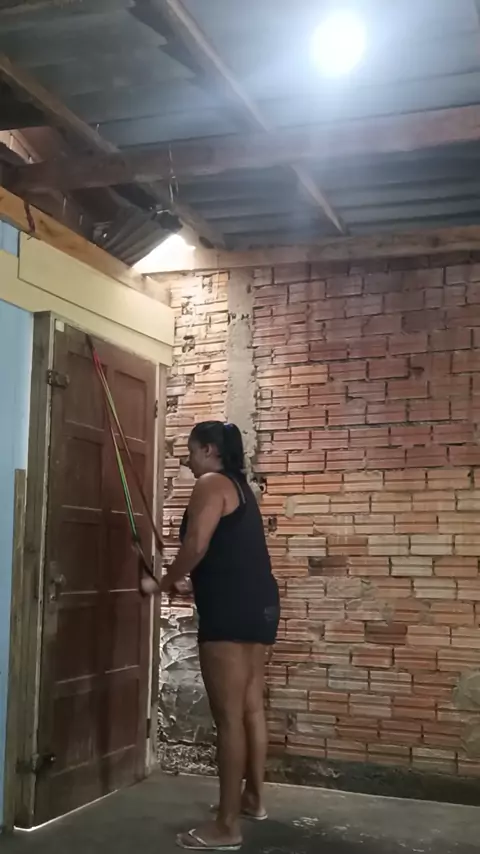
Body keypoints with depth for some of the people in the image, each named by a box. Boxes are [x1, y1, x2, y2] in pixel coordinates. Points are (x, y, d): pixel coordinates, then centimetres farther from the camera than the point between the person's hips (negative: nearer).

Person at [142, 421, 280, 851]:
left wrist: (162, 584, -4)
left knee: (228, 716, -7)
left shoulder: (211, 484, -7)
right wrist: (178, 577, 23)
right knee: (251, 706, 18)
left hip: (231, 608, -10)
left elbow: (197, 546, -17)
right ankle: (253, 797, 30)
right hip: (258, 603, 10)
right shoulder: (239, 486, 22)